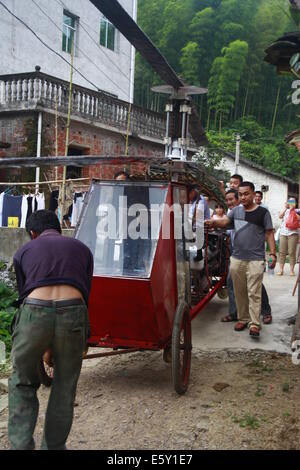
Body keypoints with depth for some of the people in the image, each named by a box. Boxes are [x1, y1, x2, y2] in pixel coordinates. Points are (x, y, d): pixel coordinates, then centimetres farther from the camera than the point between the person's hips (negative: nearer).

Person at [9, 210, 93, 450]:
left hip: (34, 313, 0)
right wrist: (81, 340, 31)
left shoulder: (24, 251, 21)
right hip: (72, 312, 1)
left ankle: (20, 444, 12)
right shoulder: (81, 249, 24)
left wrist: (44, 348, 32)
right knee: (64, 390, 19)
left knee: (22, 385, 20)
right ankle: (54, 446, 28)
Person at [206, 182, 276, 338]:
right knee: (239, 292, 12)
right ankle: (243, 319, 24)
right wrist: (214, 222, -22)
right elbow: (225, 222, 0)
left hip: (255, 260, -4)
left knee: (254, 293, -6)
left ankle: (254, 323, -2)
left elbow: (269, 233, 0)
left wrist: (273, 253, -8)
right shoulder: (236, 211, 11)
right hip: (237, 259, 5)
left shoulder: (262, 212, -1)